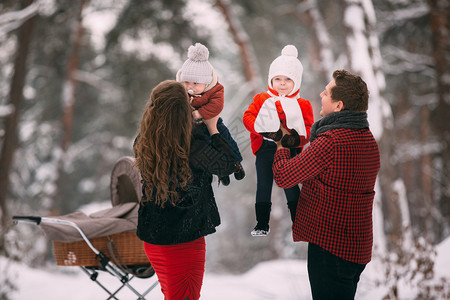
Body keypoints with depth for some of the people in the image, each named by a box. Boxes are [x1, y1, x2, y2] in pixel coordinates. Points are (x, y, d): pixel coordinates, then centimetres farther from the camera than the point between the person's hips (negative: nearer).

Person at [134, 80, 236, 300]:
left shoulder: (143, 143, -7)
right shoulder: (194, 145, -23)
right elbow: (228, 164, -8)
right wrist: (213, 128, 3)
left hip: (151, 236, 6)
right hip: (185, 238, -5)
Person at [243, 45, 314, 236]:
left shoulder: (302, 105, 3)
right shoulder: (261, 99, 5)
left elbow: (308, 129, -1)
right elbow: (248, 117, -4)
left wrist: (297, 139, -22)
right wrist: (262, 129, -23)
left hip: (290, 151, -1)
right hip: (265, 150, 1)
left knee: (291, 187, 5)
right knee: (263, 187, 7)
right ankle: (262, 224, 18)